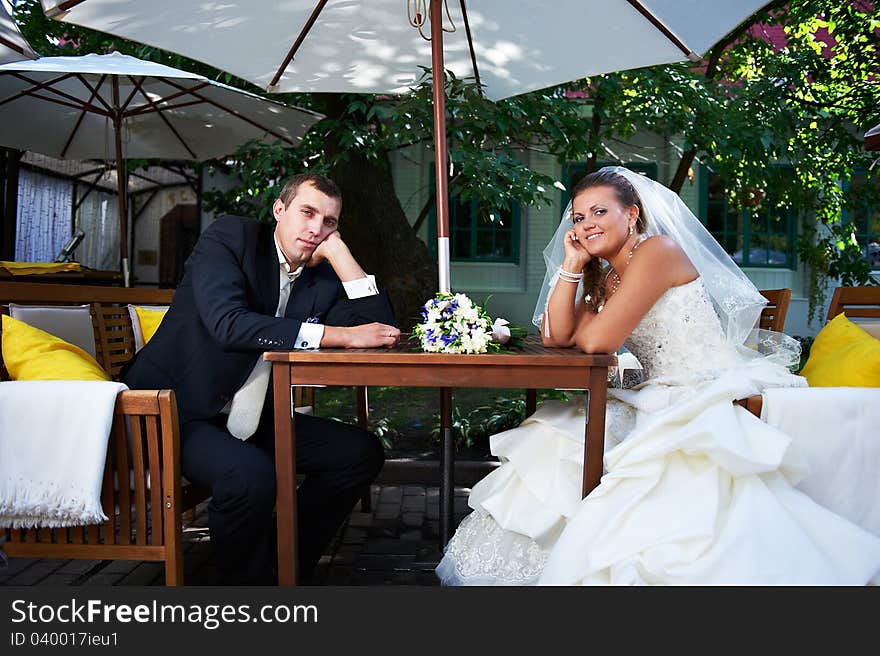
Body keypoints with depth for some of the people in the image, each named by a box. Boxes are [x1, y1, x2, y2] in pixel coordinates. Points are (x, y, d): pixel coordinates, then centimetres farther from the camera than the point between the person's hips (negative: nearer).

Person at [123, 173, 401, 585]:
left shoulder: (324, 278, 5)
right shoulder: (229, 237, -9)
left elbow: (381, 327, -6)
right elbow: (228, 323, -27)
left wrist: (339, 252, -8)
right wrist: (344, 335, -27)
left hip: (248, 421, 7)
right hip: (175, 412, -6)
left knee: (361, 451, 0)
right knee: (250, 474, -33)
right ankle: (249, 579, -4)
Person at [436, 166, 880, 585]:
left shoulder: (659, 250, -12)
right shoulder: (606, 278, 16)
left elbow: (598, 340, -19)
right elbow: (556, 336, 5)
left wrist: (581, 327, 5)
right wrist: (572, 265, 3)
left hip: (704, 399, -8)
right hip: (656, 403, 9)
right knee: (554, 446, -2)